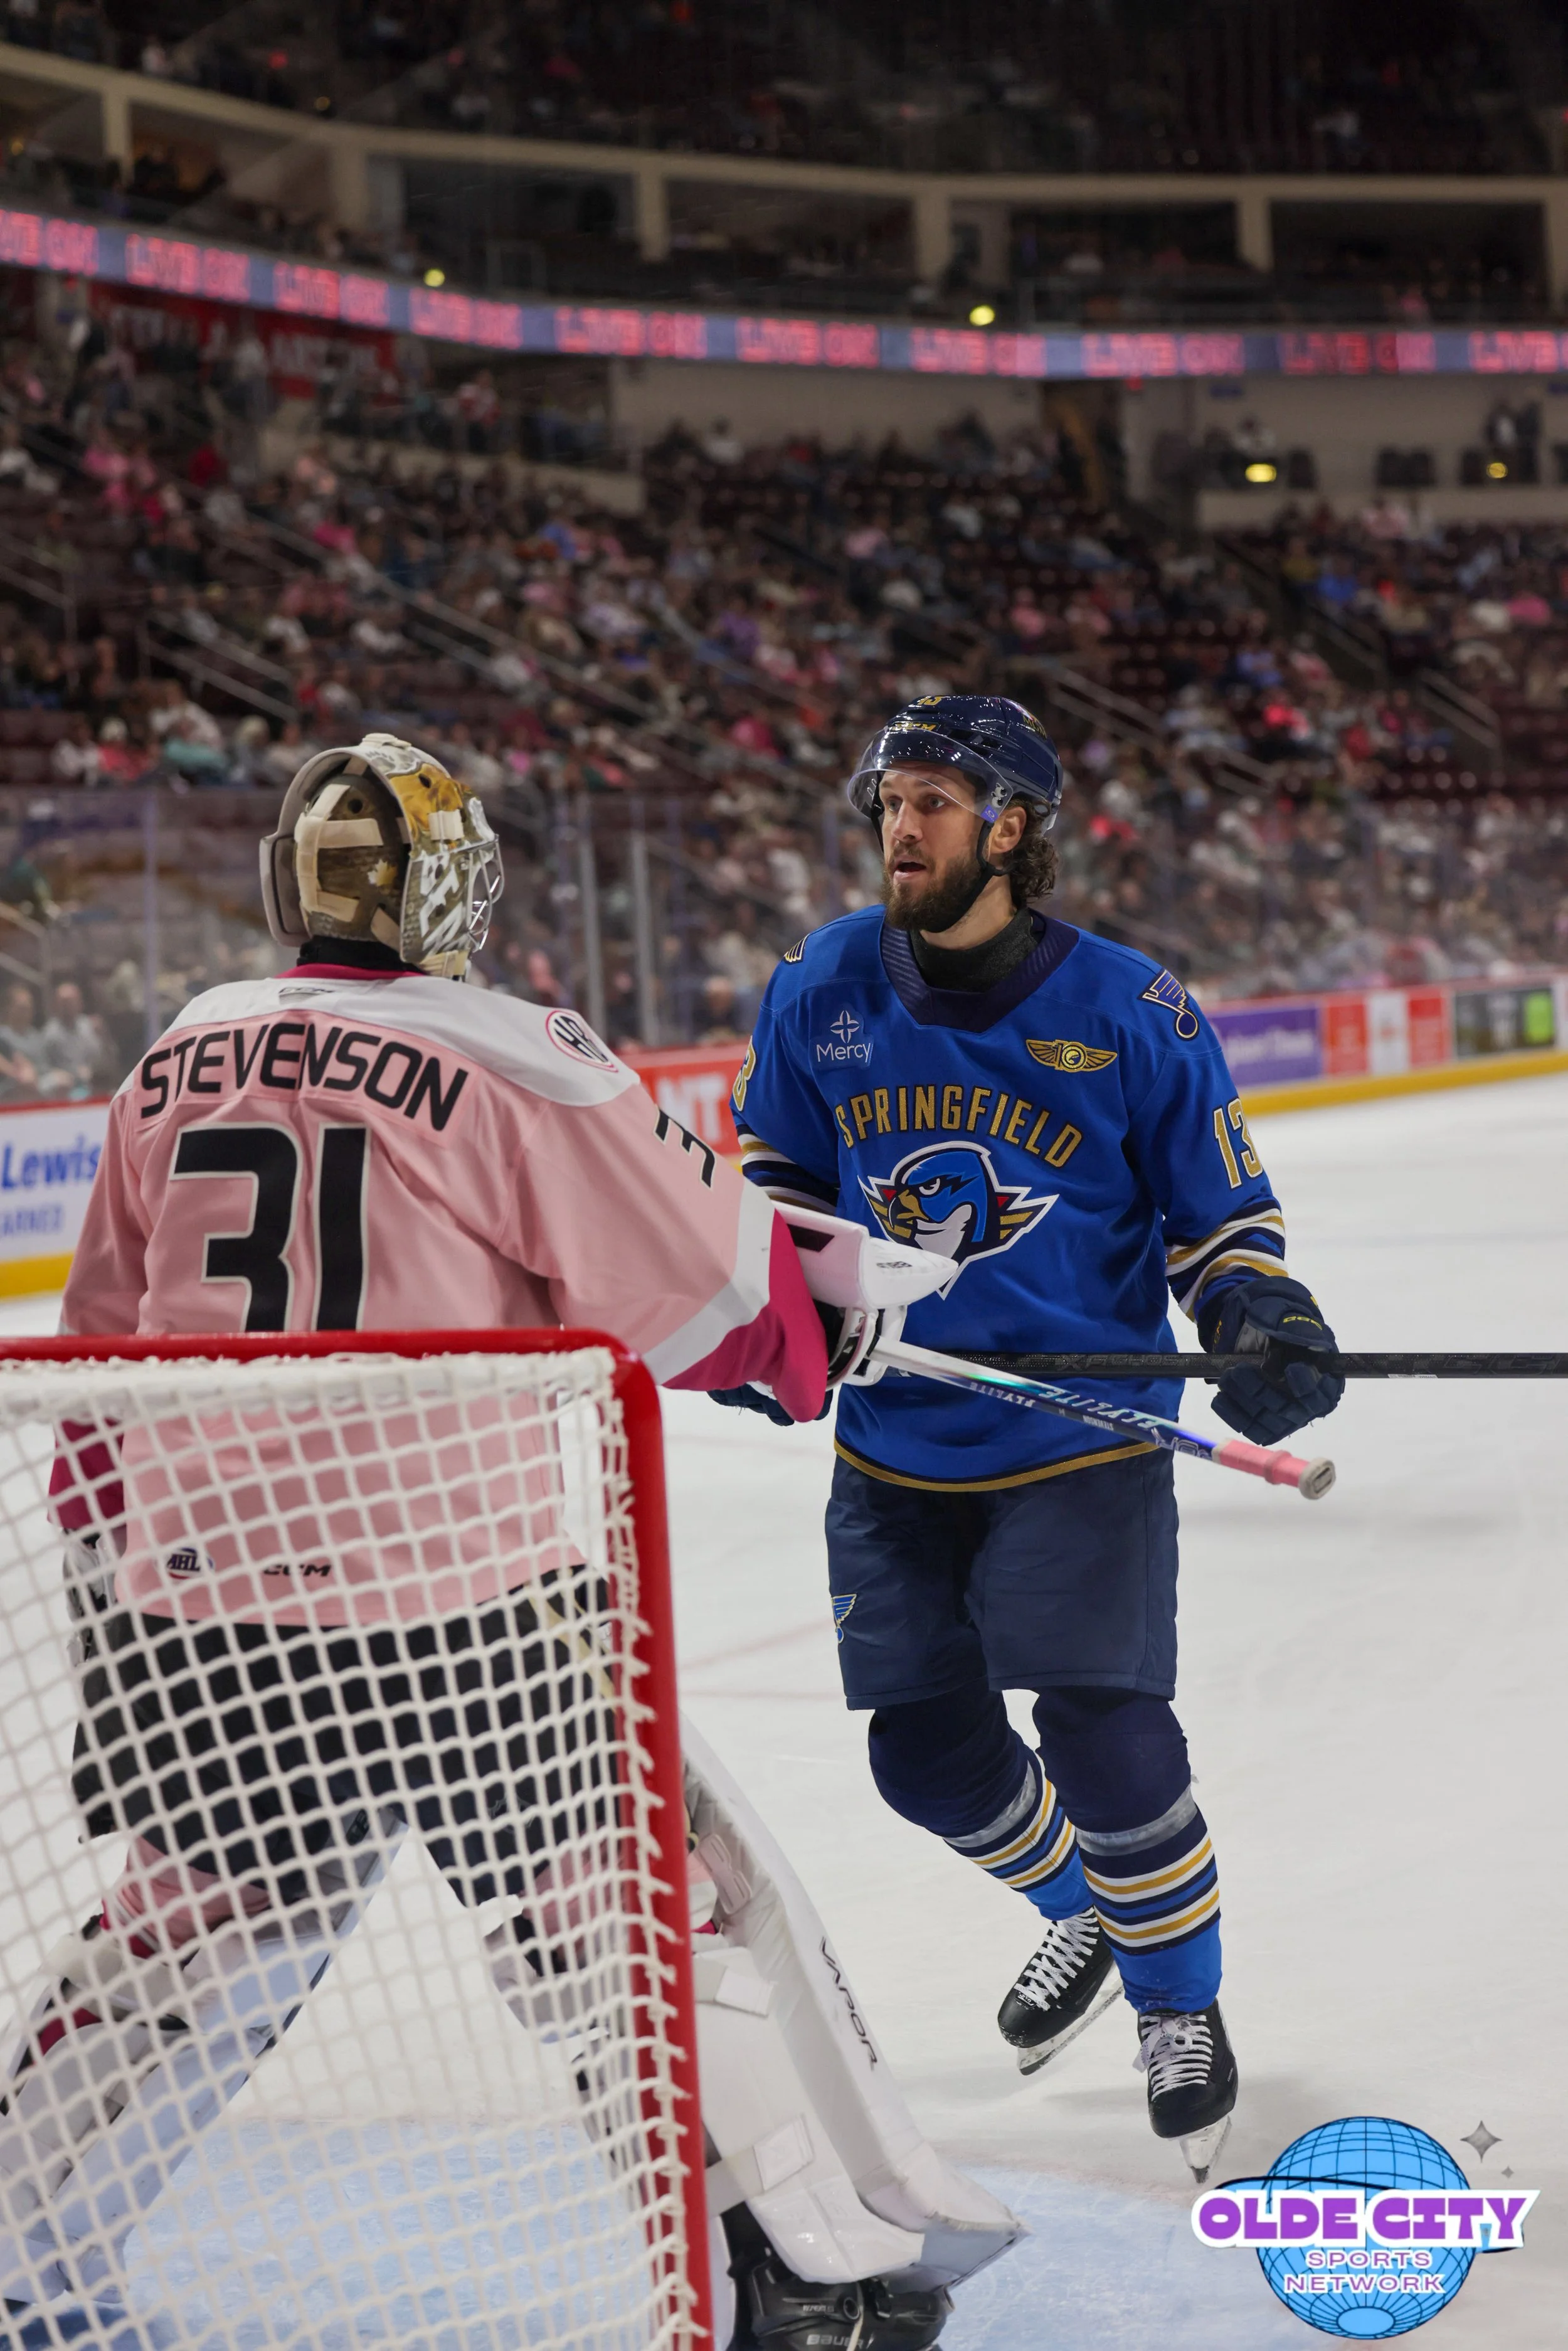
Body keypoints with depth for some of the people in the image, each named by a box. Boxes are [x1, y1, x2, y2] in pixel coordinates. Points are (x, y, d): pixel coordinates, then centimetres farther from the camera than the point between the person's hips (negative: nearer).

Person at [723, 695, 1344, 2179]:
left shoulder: (1128, 1013, -11)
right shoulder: (821, 994, -3)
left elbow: (1217, 1207, -1)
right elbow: (779, 1162, 13)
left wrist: (1262, 1323, -19)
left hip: (1080, 1435, -4)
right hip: (896, 1451, 4)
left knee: (1102, 1736, -14)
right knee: (926, 1748, 8)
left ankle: (1181, 1995, 13)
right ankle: (1084, 1914, 40)